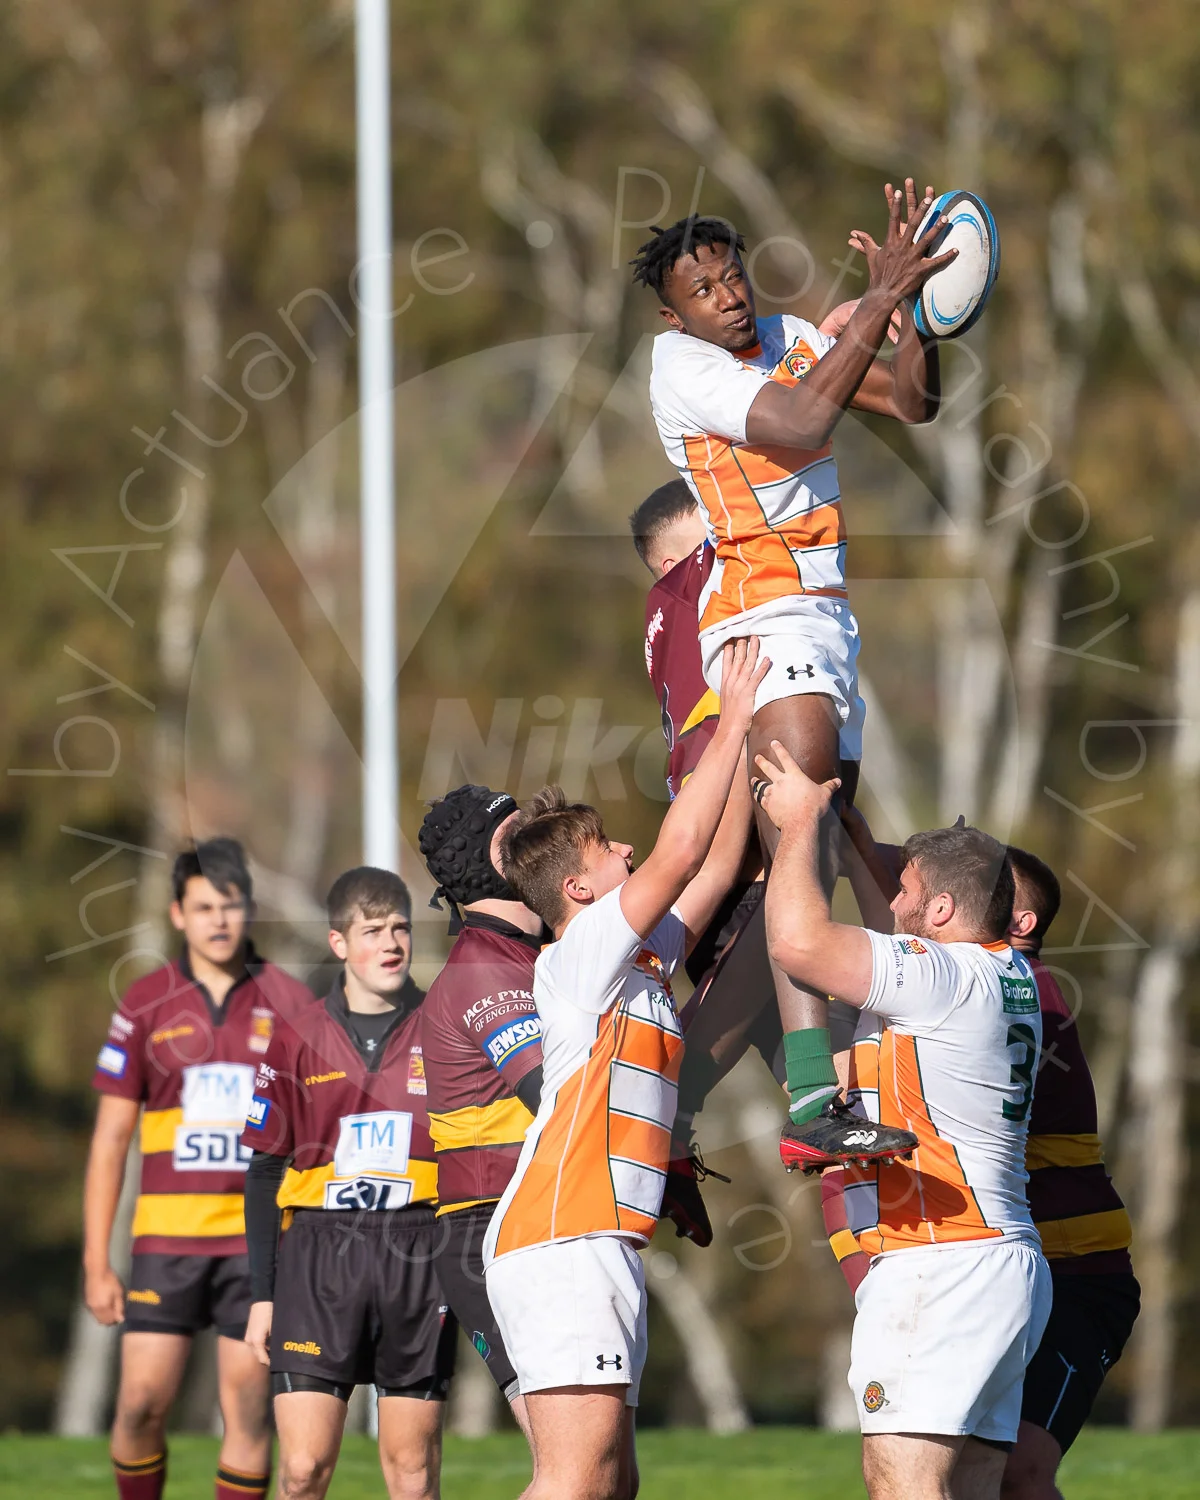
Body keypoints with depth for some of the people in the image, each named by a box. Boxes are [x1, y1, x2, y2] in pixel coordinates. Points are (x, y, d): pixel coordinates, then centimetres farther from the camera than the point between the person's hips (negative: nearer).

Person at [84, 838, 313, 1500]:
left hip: (260, 1239, 0)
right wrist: (96, 1261, 1)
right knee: (142, 1404, -5)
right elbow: (110, 1138, 6)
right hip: (167, 1236, 0)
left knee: (248, 1409, -2)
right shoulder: (145, 1006, 4)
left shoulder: (290, 1004, 3)